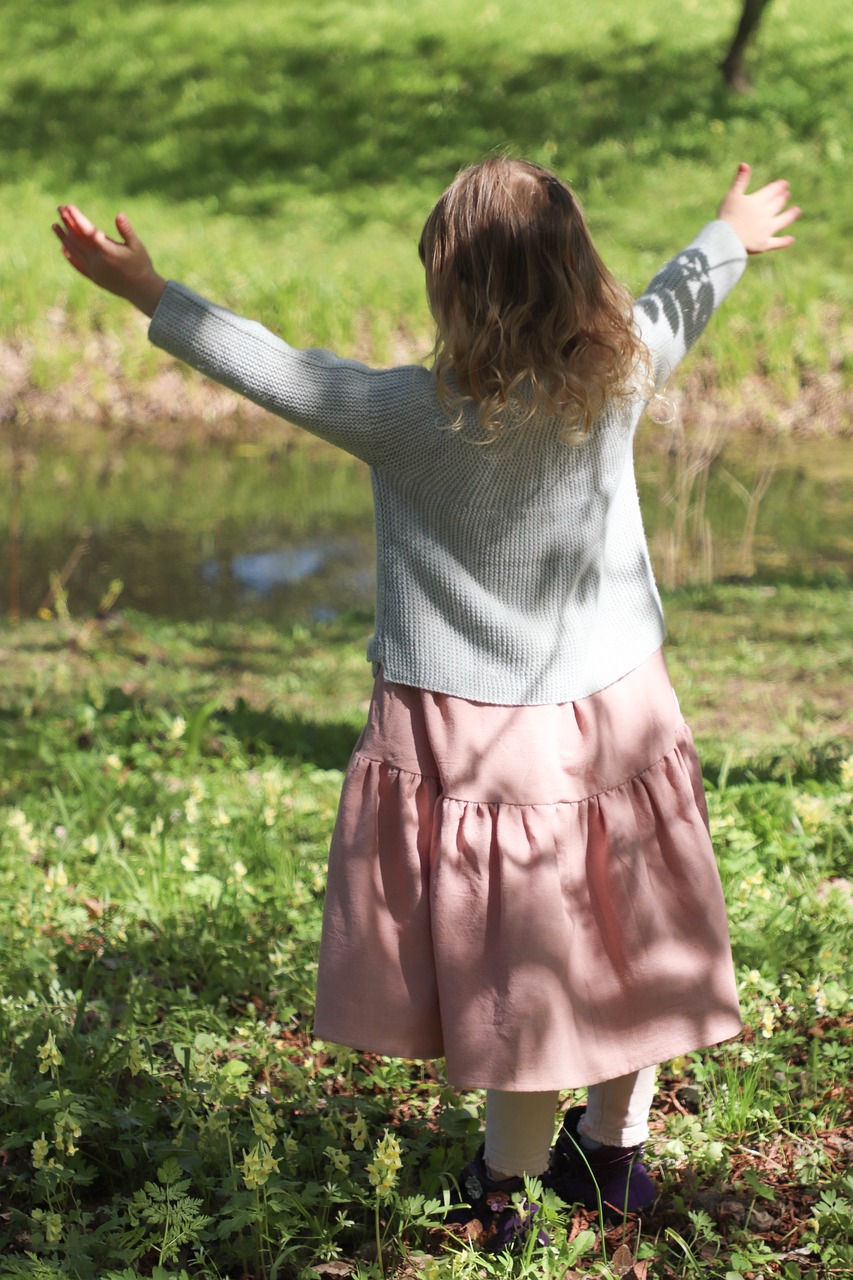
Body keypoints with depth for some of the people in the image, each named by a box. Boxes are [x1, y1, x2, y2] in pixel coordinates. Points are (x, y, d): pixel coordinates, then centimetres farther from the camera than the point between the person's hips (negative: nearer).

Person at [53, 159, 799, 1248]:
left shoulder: (416, 418, -21)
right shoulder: (617, 379, -8)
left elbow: (278, 373, -10)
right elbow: (675, 304, 13)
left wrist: (152, 296, 3)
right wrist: (732, 236, 35)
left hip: (468, 734, -4)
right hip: (616, 711, 5)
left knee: (519, 964, 7)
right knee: (627, 942, 18)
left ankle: (501, 1191, 23)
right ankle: (615, 1151, 36)